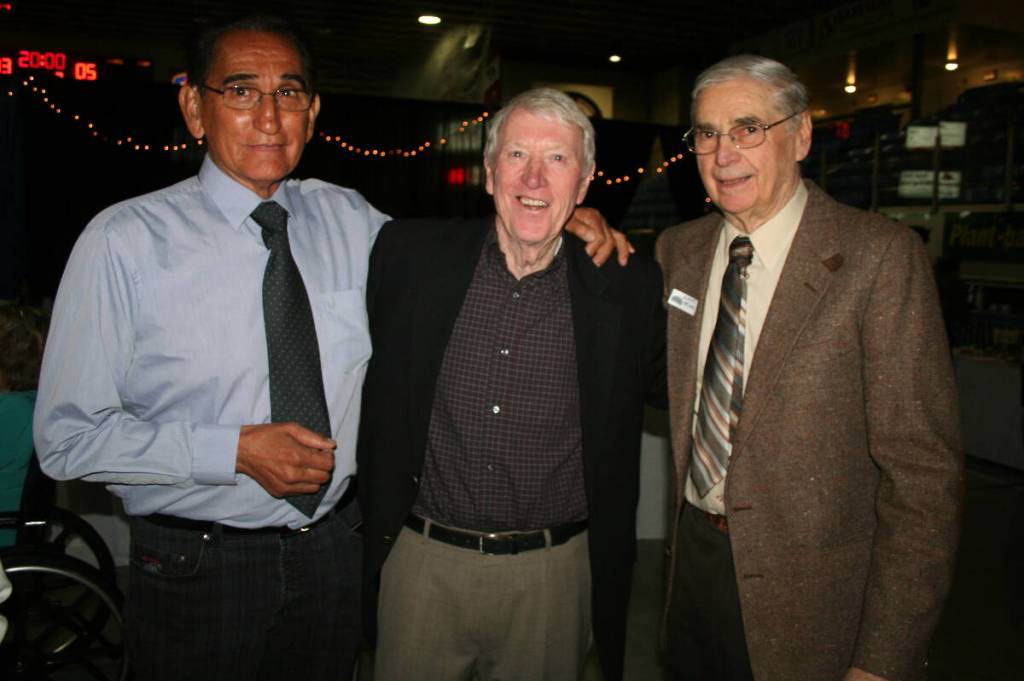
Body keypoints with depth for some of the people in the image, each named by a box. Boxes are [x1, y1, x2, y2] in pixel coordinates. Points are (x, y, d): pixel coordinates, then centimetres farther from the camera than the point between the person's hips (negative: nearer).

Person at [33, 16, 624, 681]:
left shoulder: (349, 220, 0)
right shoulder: (125, 241, -11)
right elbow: (68, 436, -10)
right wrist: (234, 449, -22)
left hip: (335, 547, 4)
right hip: (196, 568, -3)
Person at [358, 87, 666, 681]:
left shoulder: (626, 289, -6)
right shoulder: (410, 254, -5)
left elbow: (666, 382, 10)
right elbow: (372, 360, 9)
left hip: (554, 574, 0)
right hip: (422, 561, 1)